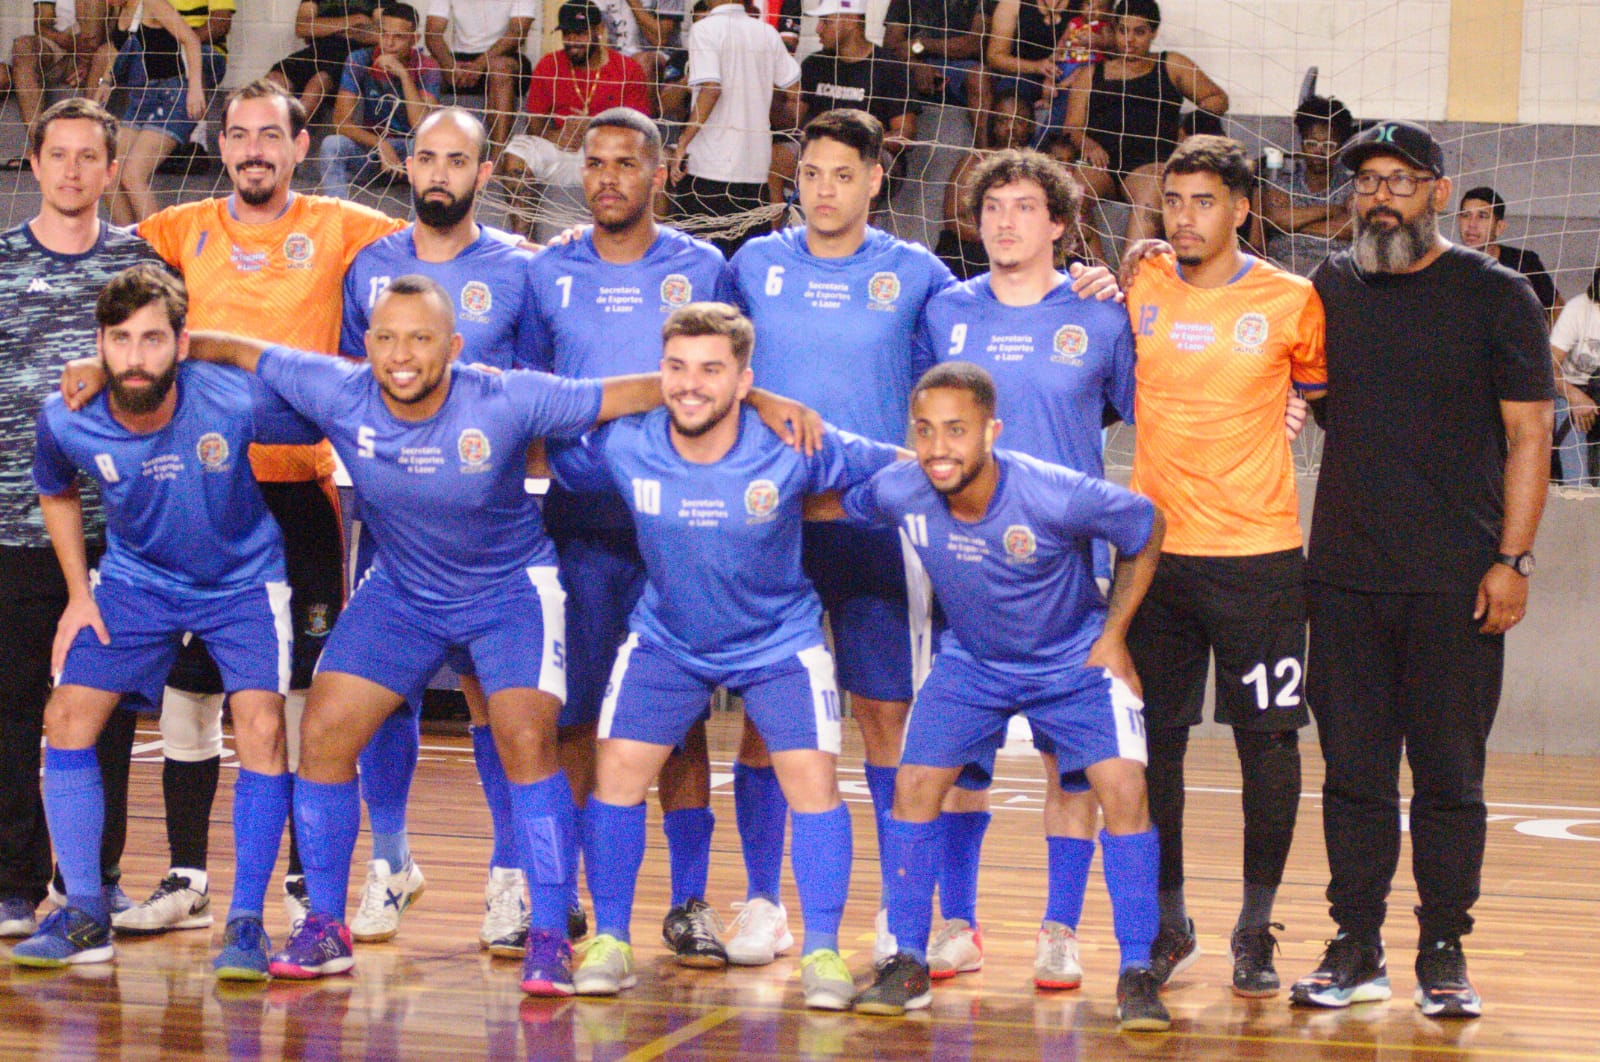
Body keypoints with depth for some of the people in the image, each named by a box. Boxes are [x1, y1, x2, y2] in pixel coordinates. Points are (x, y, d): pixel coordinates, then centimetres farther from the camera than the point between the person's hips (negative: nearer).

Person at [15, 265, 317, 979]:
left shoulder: (234, 402, -30)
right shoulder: (65, 420, -19)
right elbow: (55, 492, 5)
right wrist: (78, 593, 2)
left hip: (241, 581, -3)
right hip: (136, 579, 3)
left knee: (261, 726, -19)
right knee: (67, 718, -7)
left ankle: (246, 922, -7)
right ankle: (84, 916, 6)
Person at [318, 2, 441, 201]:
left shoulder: (426, 67, -10)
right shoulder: (359, 61, -7)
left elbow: (422, 127, -23)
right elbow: (342, 122, -13)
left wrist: (404, 74, -28)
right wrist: (381, 145, -29)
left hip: (409, 152, -1)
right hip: (369, 146, 1)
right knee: (331, 145, -28)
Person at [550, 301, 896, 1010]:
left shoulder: (793, 450, -24)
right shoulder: (624, 447, -19)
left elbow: (902, 467, -11)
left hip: (779, 640, -2)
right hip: (666, 639, 2)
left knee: (811, 777, -13)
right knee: (617, 767, -9)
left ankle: (822, 951, 0)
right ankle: (609, 940, 7)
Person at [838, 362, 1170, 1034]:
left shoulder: (1058, 498, -32)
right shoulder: (899, 492, -23)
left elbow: (1146, 531, -13)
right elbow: (830, 505, 1)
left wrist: (1113, 636, -10)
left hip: (1075, 660, -3)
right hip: (970, 662, 3)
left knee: (1123, 790, -17)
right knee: (915, 786, -8)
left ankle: (1136, 974, -6)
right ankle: (908, 964, 7)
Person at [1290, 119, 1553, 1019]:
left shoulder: (1496, 296, 0)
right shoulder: (1332, 289, 10)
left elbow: (1529, 434, -2)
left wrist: (1514, 558, -10)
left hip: (1457, 581, -3)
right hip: (1347, 574, 3)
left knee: (1449, 774, 1)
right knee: (1354, 770, 6)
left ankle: (1445, 953, 9)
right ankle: (1356, 949, 13)